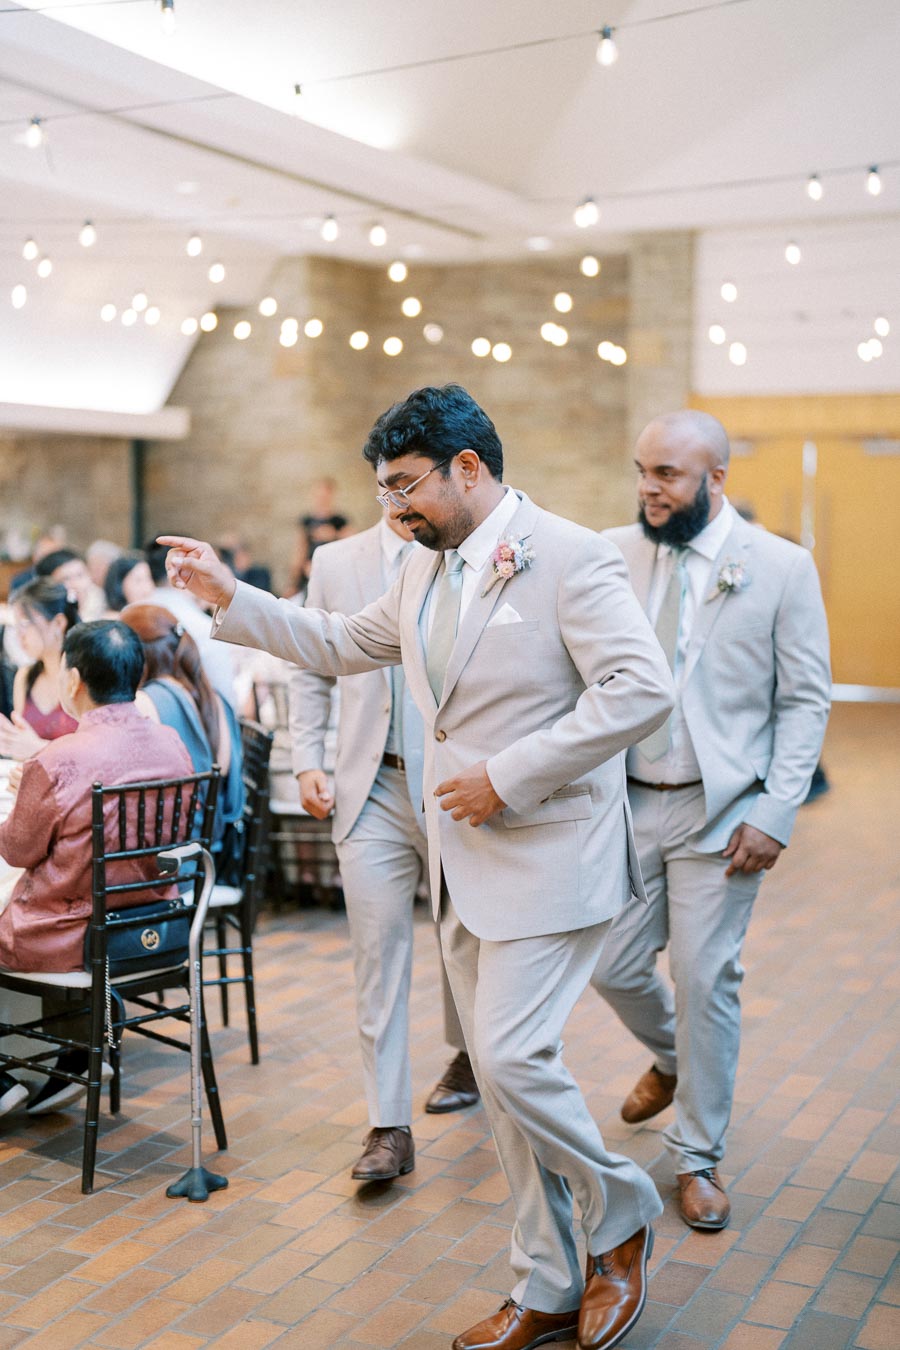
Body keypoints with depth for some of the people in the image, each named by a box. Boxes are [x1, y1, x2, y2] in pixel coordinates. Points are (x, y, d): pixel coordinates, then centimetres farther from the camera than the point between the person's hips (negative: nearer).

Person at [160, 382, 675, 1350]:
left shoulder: (568, 556, -13)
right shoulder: (423, 575, 13)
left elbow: (642, 689, -21)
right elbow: (340, 645, 28)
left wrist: (507, 776, -21)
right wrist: (229, 599, 21)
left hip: (548, 854, -8)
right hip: (462, 861, 8)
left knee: (511, 1058, -13)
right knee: (498, 1074, 11)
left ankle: (621, 1214, 16)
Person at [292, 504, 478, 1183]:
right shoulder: (336, 562, 6)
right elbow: (312, 672, 13)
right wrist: (308, 762, 4)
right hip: (373, 790, 1)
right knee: (379, 949, -1)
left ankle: (468, 1052, 44)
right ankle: (389, 1128, 6)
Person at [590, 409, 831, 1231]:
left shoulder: (782, 567, -6)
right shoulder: (614, 554, 2)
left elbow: (806, 700, -5)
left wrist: (775, 816, -12)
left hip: (720, 810, -3)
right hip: (628, 800, 3)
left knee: (705, 982, 2)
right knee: (615, 967, 9)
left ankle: (698, 1156, 22)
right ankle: (670, 1058, 44)